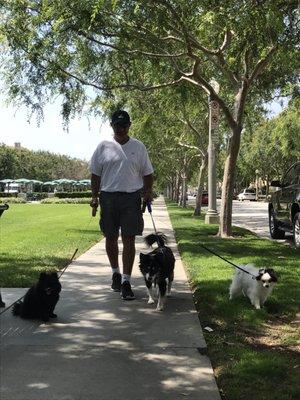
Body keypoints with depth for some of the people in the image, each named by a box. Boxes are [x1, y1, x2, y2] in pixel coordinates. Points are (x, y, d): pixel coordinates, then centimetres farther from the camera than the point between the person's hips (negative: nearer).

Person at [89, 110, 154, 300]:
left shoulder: (139, 147, 7)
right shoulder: (104, 146, 5)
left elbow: (147, 173, 10)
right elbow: (96, 174, 7)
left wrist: (148, 191, -6)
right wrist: (94, 197, -1)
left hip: (131, 197, -1)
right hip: (108, 197, 1)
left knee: (129, 240, -5)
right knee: (111, 238, 11)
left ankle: (126, 281, -1)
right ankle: (115, 272, 32)